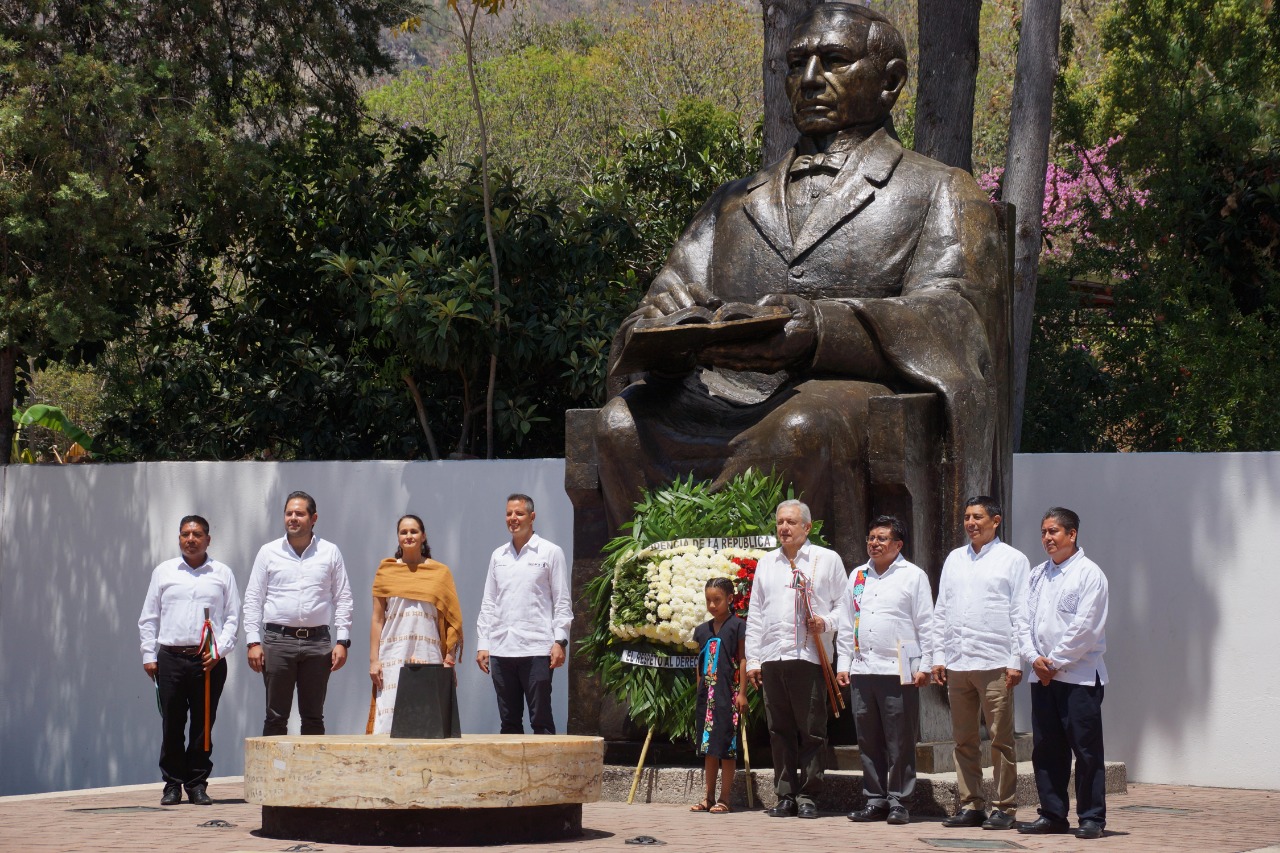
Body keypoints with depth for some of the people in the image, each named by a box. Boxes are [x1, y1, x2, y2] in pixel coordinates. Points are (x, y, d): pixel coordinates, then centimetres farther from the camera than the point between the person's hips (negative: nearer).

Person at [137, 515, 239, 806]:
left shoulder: (222, 574, 10)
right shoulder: (163, 572, 12)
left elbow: (232, 617, 7)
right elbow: (149, 617, 13)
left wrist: (219, 651, -6)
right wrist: (149, 655, 5)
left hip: (209, 661, 0)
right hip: (171, 657, 1)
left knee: (203, 725, 0)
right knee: (172, 725, -1)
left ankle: (198, 784, 8)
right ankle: (172, 784, 7)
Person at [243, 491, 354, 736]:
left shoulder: (330, 552, 8)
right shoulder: (269, 552, 7)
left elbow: (343, 599, 8)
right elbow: (253, 599, 6)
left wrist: (342, 641, -1)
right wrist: (253, 642, -2)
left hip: (318, 641, 1)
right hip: (278, 640, -1)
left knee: (313, 717, 5)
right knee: (276, 717, -1)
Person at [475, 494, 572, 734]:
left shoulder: (550, 552, 3)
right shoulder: (498, 556, 16)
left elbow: (562, 602, 1)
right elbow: (488, 604, 16)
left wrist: (560, 641, -9)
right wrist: (482, 644, 8)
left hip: (536, 650, -5)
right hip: (501, 650, 5)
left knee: (540, 721, -4)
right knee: (509, 721, 7)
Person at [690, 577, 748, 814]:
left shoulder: (737, 626, -4)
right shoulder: (703, 630, 13)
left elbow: (743, 661, -6)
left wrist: (742, 692, -11)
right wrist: (700, 691, 14)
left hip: (728, 694, -6)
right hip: (707, 694, 6)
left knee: (726, 747, -4)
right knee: (708, 747, 9)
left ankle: (724, 799, -1)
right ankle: (709, 798, 14)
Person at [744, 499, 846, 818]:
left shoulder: (827, 559, 7)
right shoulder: (766, 563, 19)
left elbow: (844, 604, 8)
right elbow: (755, 615, 20)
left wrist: (826, 622, -12)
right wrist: (752, 659, 14)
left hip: (810, 657, -4)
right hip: (772, 658, 4)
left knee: (811, 730, -5)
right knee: (780, 731, 4)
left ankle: (807, 795, 1)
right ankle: (785, 795, 9)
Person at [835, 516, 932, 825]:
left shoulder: (913, 576, 3)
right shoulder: (857, 577, 17)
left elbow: (926, 625, 0)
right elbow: (846, 625, 19)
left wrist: (924, 666, -7)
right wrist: (843, 664, 12)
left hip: (899, 671, -5)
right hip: (862, 669, 5)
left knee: (900, 741, -3)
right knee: (868, 740, 7)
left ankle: (898, 800, 2)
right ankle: (875, 799, 13)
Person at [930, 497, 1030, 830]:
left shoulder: (1012, 559, 3)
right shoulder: (954, 559, 17)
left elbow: (1020, 615, -2)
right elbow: (941, 611, 18)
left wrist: (1016, 661, -8)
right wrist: (938, 656, 10)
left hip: (994, 664, -5)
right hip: (957, 663, 5)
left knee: (1001, 739, -4)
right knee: (964, 740, 7)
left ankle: (1004, 808, 0)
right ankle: (971, 805, 12)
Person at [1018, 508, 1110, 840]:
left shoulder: (1089, 574, -6)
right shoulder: (1038, 574, 15)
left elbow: (1084, 628, -13)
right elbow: (1025, 619, 11)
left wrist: (1055, 662, -11)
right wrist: (1034, 657, -4)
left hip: (1079, 675, -7)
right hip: (1043, 676, 7)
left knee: (1086, 749, -4)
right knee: (1045, 749, 8)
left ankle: (1092, 818, 0)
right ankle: (1052, 814, 15)